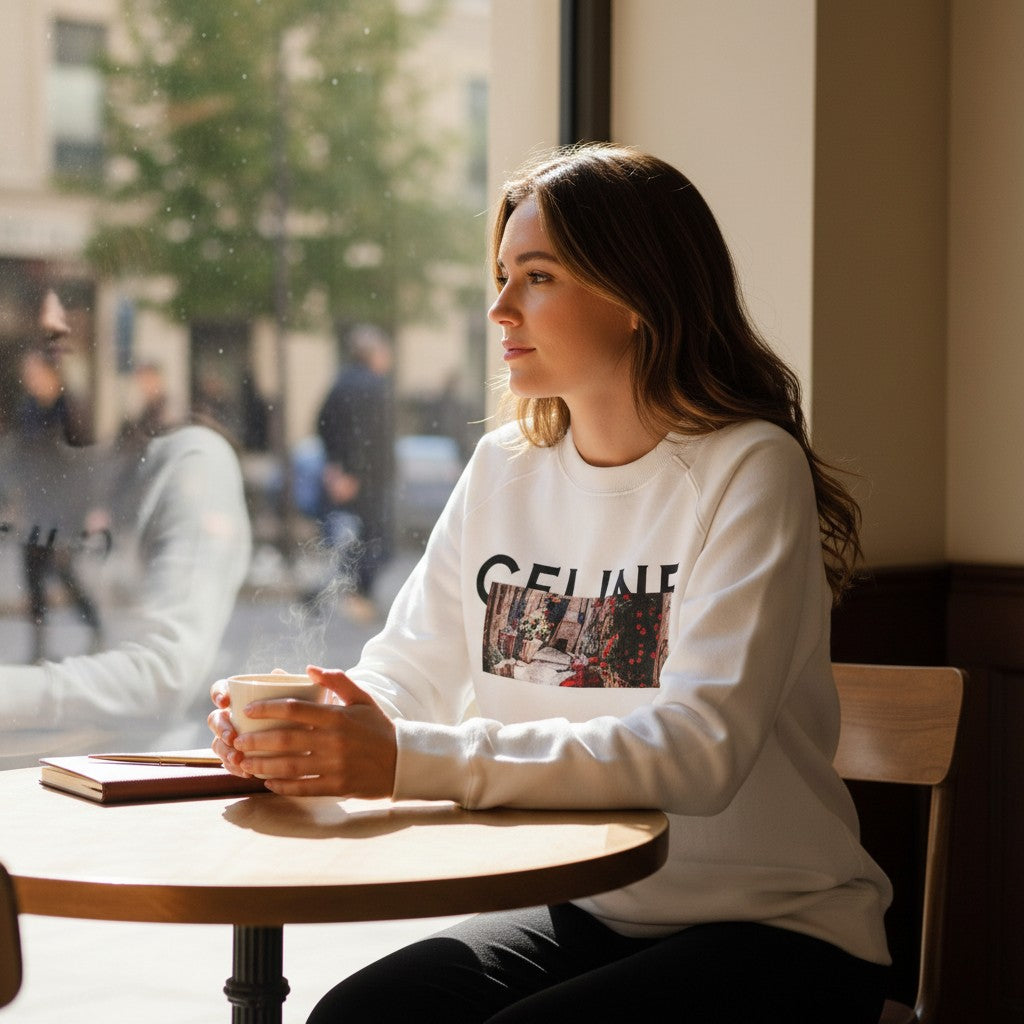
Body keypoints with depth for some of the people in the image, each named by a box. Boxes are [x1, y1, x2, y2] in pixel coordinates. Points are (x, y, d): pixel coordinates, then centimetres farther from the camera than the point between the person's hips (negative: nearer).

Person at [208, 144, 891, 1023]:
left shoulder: (749, 471, -14)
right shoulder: (505, 471, 7)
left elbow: (698, 751, -26)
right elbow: (407, 672, 5)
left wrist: (410, 761, -34)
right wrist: (286, 726, -20)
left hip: (775, 934, -5)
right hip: (585, 919, 5)